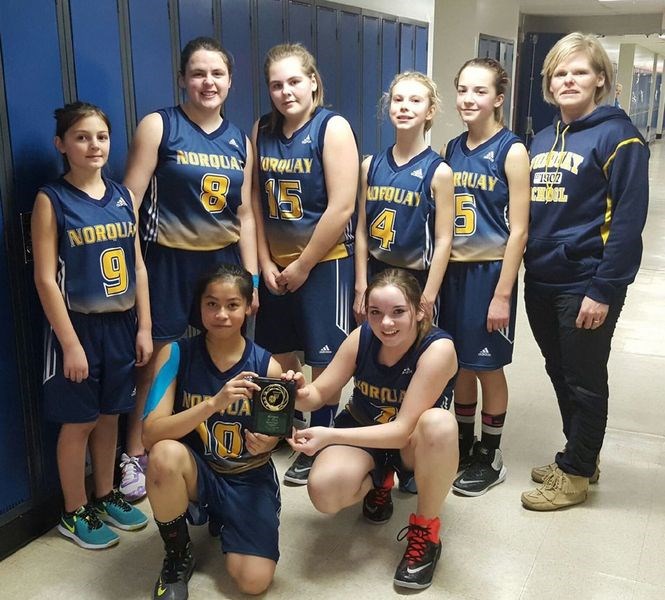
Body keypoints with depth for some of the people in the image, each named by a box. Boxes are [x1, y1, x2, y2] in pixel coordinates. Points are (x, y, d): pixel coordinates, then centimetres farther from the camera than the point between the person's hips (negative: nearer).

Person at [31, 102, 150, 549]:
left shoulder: (123, 196, 5)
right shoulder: (52, 199, -9)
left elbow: (138, 265, 7)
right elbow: (46, 278, -12)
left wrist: (144, 326, 4)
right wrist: (70, 342, -15)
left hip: (121, 324, 5)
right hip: (79, 326, -4)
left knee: (110, 415, 16)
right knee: (79, 422, 7)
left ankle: (106, 496, 34)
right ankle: (74, 513, 24)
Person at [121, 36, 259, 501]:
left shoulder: (241, 141, 8)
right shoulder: (158, 126, -6)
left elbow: (245, 214, 9)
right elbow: (129, 200, -9)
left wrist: (250, 278, 6)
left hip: (224, 261, 4)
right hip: (169, 261, -4)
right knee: (158, 365, 1)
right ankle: (135, 456, 19)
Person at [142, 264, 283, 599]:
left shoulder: (266, 367, -12)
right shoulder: (175, 354, -13)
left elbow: (271, 436, 4)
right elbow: (151, 434, -24)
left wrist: (265, 443, -21)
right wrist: (214, 403, -37)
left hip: (249, 477, 1)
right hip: (195, 471, 0)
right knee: (165, 453, -35)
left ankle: (223, 520, 21)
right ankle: (177, 557, -5)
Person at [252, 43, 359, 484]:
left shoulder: (332, 127, -12)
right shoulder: (262, 130, 4)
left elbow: (341, 207, -17)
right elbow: (256, 201, 4)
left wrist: (303, 265, -13)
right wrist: (266, 263, -3)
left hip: (325, 262, -5)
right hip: (275, 264, 5)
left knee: (323, 360, 4)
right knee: (279, 355, 15)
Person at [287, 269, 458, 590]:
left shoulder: (437, 348, -28)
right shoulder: (361, 338, -18)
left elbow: (403, 429, -30)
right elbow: (321, 392, -7)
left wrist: (331, 435, -37)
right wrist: (302, 393, -32)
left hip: (411, 442, -2)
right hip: (361, 431, 2)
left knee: (440, 423, -38)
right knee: (324, 492, -29)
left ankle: (425, 531, -13)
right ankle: (378, 481, 10)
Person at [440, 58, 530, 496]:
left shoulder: (511, 151, -10)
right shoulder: (453, 148, 7)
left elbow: (518, 230, -13)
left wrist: (502, 294, -16)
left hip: (490, 270, -5)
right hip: (453, 269, 5)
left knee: (488, 365, 6)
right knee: (460, 363, 14)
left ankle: (491, 457, 23)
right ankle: (464, 444, 32)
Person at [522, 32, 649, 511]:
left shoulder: (617, 136, -10)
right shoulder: (542, 140, 12)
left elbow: (629, 220, -15)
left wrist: (603, 290, -19)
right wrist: (527, 268, 9)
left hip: (585, 286, -7)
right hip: (541, 281, 7)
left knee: (585, 382, 7)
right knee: (561, 376, 18)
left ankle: (574, 474, 23)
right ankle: (581, 458, 36)